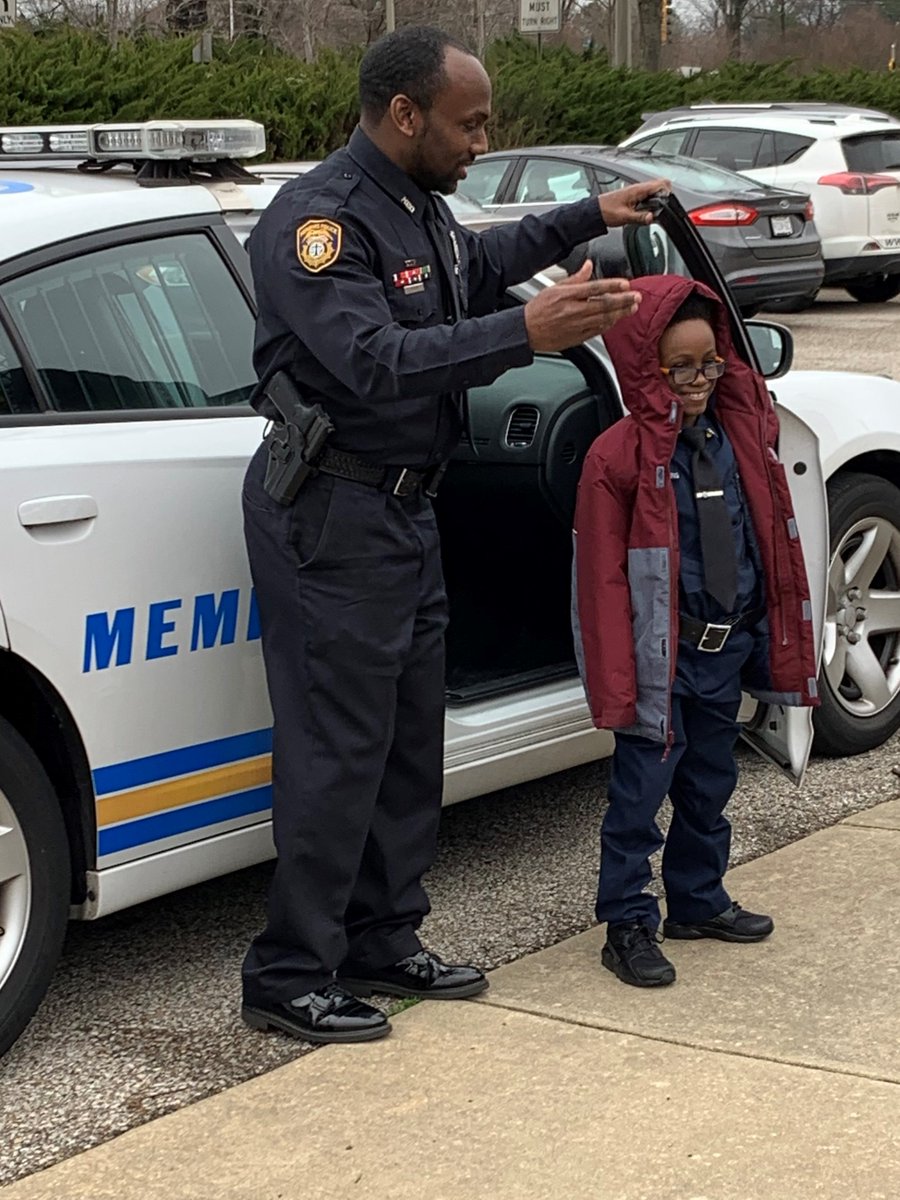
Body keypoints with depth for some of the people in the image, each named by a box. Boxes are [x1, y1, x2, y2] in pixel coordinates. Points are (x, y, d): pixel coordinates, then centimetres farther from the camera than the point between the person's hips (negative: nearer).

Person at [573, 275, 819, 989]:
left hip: (728, 647, 7)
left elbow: (771, 539, 14)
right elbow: (604, 576, -15)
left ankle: (698, 900, 35)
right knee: (641, 789, 0)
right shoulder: (620, 456, -15)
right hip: (663, 653, -6)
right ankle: (629, 925, 10)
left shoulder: (742, 430, 4)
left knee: (710, 783, 19)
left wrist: (772, 636, 12)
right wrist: (619, 681, -18)